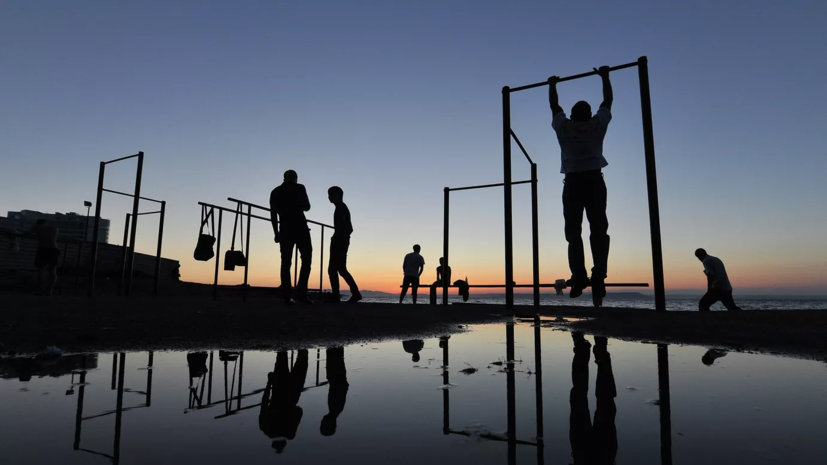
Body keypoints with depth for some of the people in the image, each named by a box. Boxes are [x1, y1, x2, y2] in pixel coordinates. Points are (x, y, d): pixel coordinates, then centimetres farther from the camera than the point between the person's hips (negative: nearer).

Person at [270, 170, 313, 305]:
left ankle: (287, 296, -5)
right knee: (306, 260, 1)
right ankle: (301, 293, -12)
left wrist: (276, 233, 11)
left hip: (285, 230, 4)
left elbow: (273, 214, 8)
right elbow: (307, 207, 6)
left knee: (286, 263, 2)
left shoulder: (275, 192, 14)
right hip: (300, 229, -3)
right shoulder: (299, 188, 3)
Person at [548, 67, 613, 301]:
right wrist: (605, 77, 35)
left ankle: (579, 277, -9)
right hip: (594, 181, 0)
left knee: (573, 232, 0)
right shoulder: (598, 124, 7)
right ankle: (598, 278, -11)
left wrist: (552, 85, 39)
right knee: (598, 231, -2)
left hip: (573, 182, 0)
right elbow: (608, 100, 22)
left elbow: (554, 105, 24)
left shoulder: (563, 126, 7)